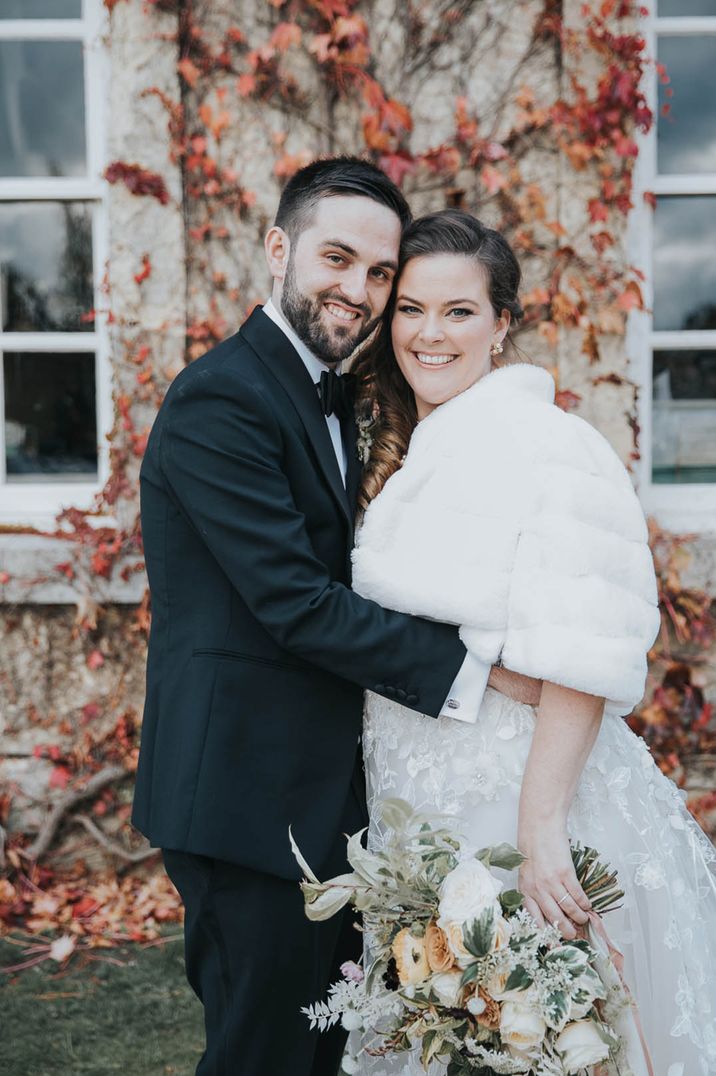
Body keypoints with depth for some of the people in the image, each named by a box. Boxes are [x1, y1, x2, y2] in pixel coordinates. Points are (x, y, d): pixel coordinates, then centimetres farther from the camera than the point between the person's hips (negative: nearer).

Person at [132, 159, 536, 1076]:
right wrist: (472, 671, -19)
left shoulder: (334, 400, 15)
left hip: (323, 792, 10)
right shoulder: (219, 399, -16)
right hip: (250, 800, -10)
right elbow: (296, 603, -21)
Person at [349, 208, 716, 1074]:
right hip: (415, 799, 7)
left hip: (517, 792, -7)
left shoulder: (549, 449, -16)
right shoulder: (399, 456, 10)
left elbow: (582, 663, -21)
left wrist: (540, 829, -25)